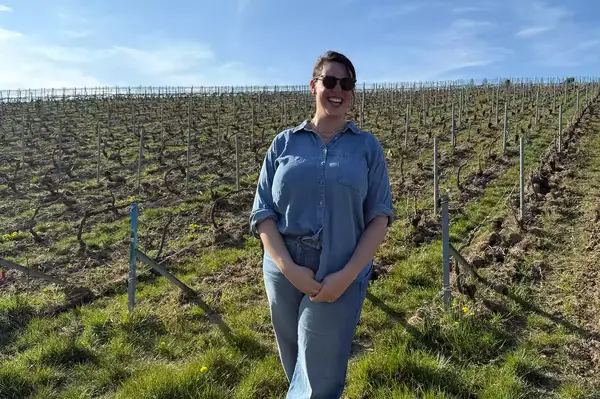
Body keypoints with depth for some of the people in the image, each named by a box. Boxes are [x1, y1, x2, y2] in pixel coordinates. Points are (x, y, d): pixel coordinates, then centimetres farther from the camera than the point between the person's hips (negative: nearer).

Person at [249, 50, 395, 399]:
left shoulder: (368, 146, 2)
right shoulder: (284, 143, 4)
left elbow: (380, 216, -2)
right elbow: (263, 213, 1)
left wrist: (347, 275, -14)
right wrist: (289, 268, -13)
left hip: (341, 276, -2)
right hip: (285, 273, 2)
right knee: (297, 370, 18)